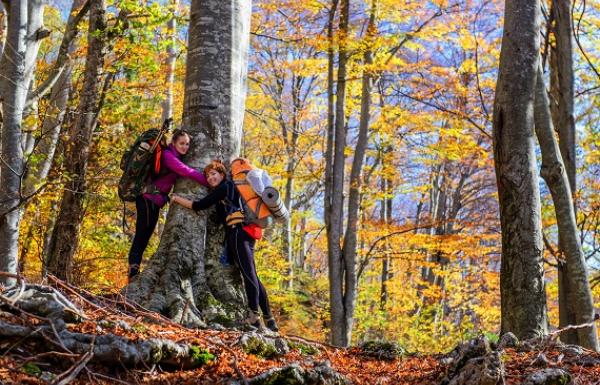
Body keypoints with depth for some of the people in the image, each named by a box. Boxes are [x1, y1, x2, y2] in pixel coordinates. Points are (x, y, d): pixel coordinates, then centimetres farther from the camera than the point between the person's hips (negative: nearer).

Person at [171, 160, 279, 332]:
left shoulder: (224, 187, 0)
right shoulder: (230, 188, 28)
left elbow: (199, 205, -4)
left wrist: (177, 199, 5)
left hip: (238, 231, -9)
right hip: (245, 233, 9)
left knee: (248, 274, -14)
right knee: (252, 276, 8)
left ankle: (254, 316, -18)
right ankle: (269, 319, 7)